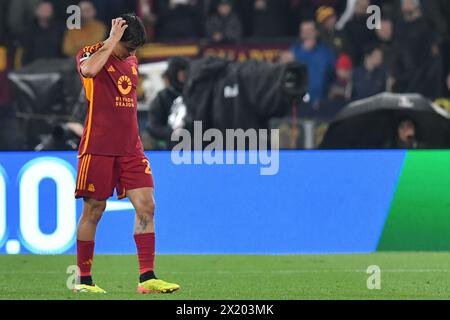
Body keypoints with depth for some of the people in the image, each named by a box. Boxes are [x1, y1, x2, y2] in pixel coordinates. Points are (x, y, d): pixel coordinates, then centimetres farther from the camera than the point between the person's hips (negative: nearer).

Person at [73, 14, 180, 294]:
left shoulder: (131, 60, 16)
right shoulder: (91, 53, -4)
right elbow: (88, 70, -31)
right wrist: (113, 39, -21)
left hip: (130, 148, 6)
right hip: (98, 147, -6)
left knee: (146, 206, -6)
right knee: (93, 211, -1)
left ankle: (147, 278, -8)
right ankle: (84, 280, 10)